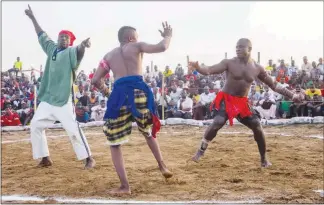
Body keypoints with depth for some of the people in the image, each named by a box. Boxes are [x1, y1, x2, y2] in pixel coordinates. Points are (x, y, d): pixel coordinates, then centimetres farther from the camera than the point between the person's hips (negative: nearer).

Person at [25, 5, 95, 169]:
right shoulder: (52, 48, 13)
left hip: (63, 100, -7)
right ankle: (45, 158, 17)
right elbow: (41, 35, 26)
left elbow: (79, 50, -28)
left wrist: (83, 44, -51)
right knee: (35, 125, 8)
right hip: (47, 99, 7)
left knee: (73, 129, -11)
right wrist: (32, 17, 33)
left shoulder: (71, 52, -5)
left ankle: (88, 158, 0)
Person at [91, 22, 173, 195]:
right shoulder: (136, 46, 13)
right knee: (149, 132, 27)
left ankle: (124, 186, 5)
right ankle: (162, 166, 30)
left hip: (119, 93, 1)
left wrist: (105, 90, 37)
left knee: (114, 142, 10)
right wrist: (168, 35, 21)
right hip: (138, 90, 0)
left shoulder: (109, 55, 22)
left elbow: (95, 80, 18)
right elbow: (162, 47, 0)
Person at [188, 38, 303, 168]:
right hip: (226, 100, -3)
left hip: (242, 103, 3)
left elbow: (273, 85, 9)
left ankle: (264, 159, 16)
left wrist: (292, 96, 6)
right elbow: (210, 70, -20)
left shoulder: (257, 68, 1)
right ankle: (201, 151, -8)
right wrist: (198, 68, -42)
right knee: (217, 123, -25)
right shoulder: (229, 63, -9)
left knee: (258, 127, -4)